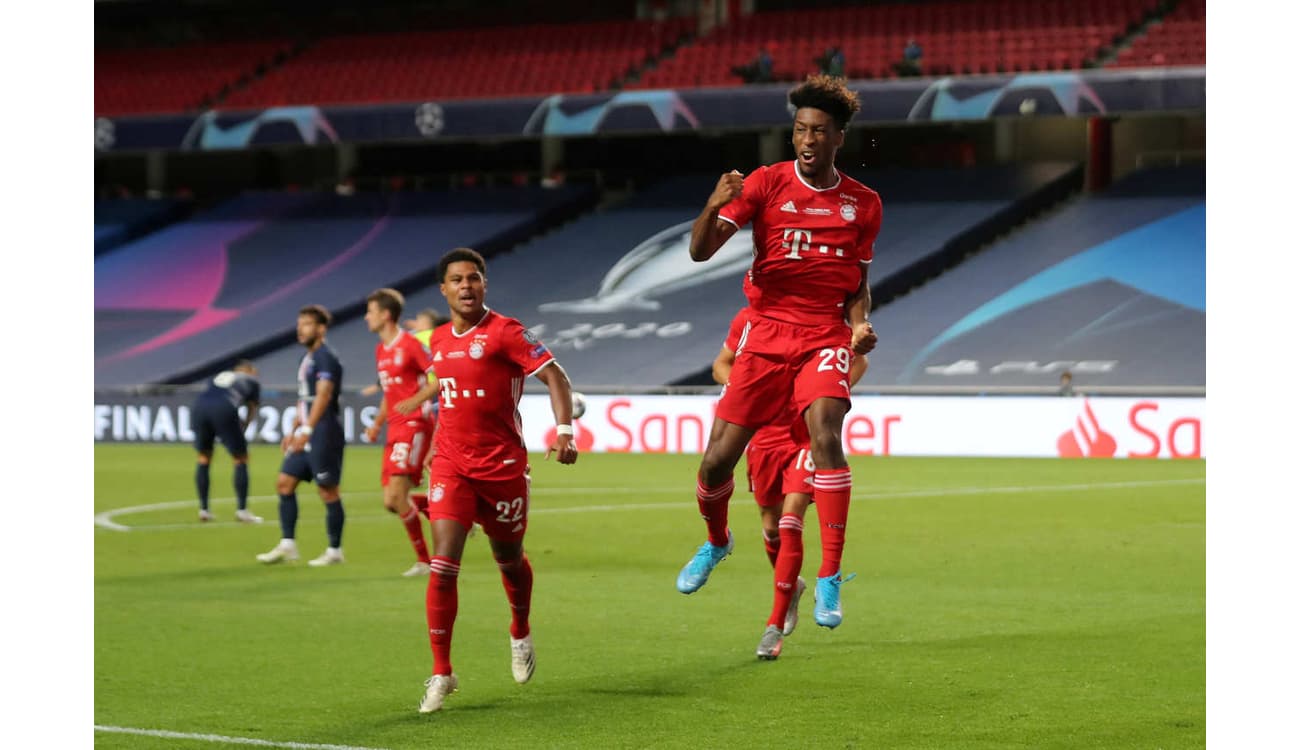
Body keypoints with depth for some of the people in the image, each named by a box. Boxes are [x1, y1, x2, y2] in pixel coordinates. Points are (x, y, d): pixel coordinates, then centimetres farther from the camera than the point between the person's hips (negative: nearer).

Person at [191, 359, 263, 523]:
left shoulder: (219, 376, 35)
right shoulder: (252, 382, 25)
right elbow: (251, 412, 25)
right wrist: (242, 430, 39)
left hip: (199, 406, 4)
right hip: (224, 410, -4)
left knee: (204, 458, 20)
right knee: (241, 459, 10)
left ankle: (203, 509, 19)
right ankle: (241, 510, 7)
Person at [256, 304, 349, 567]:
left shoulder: (326, 358, -13)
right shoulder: (307, 359, 17)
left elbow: (323, 395, -24)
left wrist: (307, 430, -31)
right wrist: (294, 431, 23)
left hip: (323, 434, -10)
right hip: (306, 436, 10)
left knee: (328, 491, -3)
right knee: (284, 482, 5)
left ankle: (335, 550, 5)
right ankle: (287, 545, 7)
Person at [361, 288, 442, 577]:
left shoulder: (410, 344, -10)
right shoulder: (380, 350, 17)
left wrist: (416, 400, -27)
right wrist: (377, 424, 16)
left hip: (414, 426, -9)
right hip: (395, 429, 9)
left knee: (397, 494, -17)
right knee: (391, 501, 2)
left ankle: (423, 560, -7)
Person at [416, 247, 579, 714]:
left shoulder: (504, 332, -9)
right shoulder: (439, 341, 9)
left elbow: (554, 376, -13)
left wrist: (565, 431, -26)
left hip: (503, 465, -3)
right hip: (451, 465, 3)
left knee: (509, 559, 15)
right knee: (443, 564, -12)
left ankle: (521, 636, 46)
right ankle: (441, 674, -9)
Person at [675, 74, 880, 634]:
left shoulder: (863, 204, 5)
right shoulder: (766, 183, -3)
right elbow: (700, 251, -12)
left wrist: (860, 324, -5)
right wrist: (715, 206, -32)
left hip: (824, 336, 0)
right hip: (766, 332, 0)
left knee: (825, 434, -27)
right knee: (718, 457, -2)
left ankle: (830, 578, -22)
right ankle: (716, 542, 33)